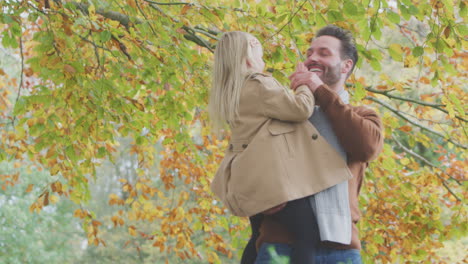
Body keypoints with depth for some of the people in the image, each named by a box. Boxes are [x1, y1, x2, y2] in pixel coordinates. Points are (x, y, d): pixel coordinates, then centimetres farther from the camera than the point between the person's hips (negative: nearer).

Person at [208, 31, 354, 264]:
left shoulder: (232, 92, 18)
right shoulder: (258, 85, -11)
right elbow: (300, 108, -13)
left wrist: (297, 87, 26)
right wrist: (305, 83, 4)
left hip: (252, 177, 10)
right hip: (271, 172, -10)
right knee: (308, 235, -13)